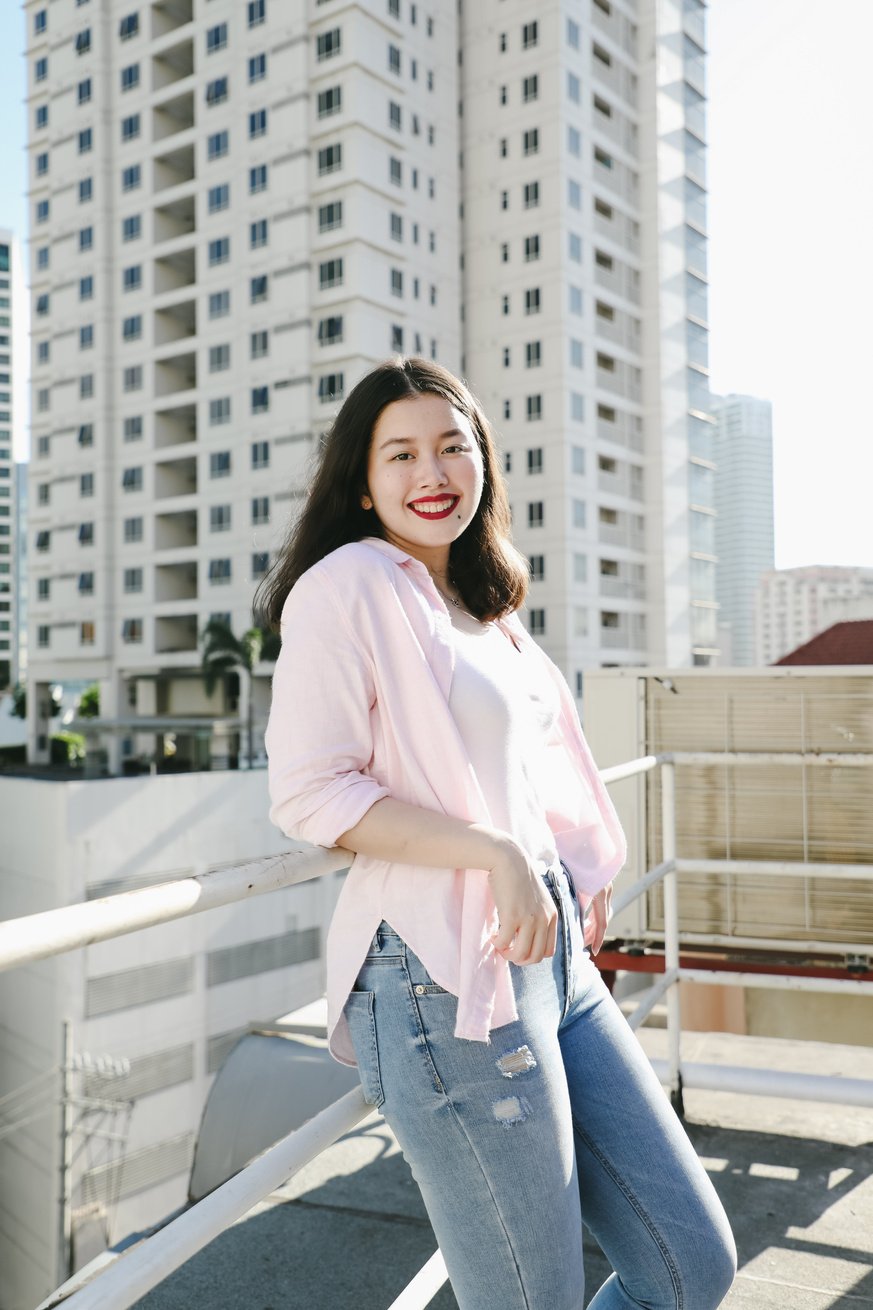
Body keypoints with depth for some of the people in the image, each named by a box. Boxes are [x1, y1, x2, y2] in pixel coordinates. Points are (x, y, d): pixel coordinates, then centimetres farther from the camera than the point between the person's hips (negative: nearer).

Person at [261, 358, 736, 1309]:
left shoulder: (485, 606, 18)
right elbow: (308, 793, -15)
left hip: (557, 963, 8)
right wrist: (496, 853, -20)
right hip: (446, 976, -8)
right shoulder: (348, 583, -8)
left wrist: (575, 878, 12)